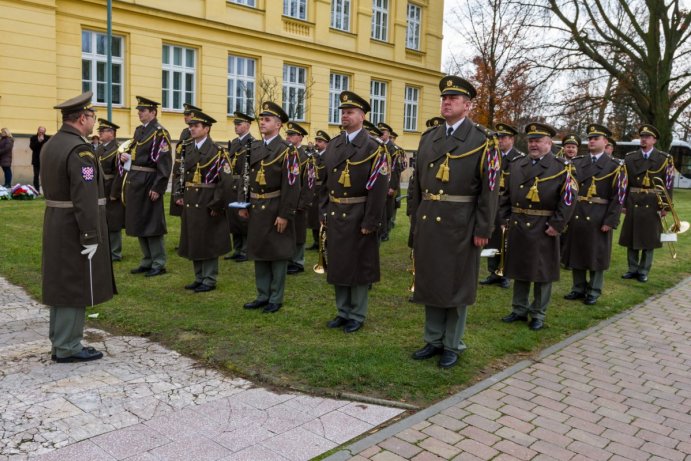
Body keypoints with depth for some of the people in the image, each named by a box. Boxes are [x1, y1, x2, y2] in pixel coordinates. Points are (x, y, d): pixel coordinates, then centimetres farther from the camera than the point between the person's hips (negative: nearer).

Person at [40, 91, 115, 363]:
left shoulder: (50, 145, 11)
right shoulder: (80, 150, -19)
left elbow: (50, 187, 16)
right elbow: (85, 199, -25)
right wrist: (91, 237, -22)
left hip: (55, 224, 9)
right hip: (76, 229, -9)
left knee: (60, 284, 15)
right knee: (76, 288, 0)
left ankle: (59, 343, 25)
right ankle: (68, 348, 9)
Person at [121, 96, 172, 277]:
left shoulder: (160, 132, -11)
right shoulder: (139, 130, 14)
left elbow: (165, 163, -16)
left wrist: (158, 188, -20)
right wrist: (126, 156, 2)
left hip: (149, 183, -8)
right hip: (134, 181, 9)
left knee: (151, 224, -2)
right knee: (138, 223, 13)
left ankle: (159, 264, 8)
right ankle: (147, 261, 24)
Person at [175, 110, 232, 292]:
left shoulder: (217, 152, -11)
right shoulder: (187, 150, 10)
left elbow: (226, 181, -17)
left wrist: (217, 205, -17)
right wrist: (179, 195, 8)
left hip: (207, 204, -7)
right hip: (190, 203, 7)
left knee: (208, 242, 2)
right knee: (193, 242, 13)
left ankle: (209, 280, 14)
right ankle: (199, 278, 26)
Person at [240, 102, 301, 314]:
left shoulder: (287, 150, -10)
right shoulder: (254, 148, 11)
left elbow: (291, 185, -15)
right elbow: (248, 178, 14)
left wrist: (284, 214, -18)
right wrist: (244, 205, 8)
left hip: (276, 209, -7)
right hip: (256, 209, 7)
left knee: (277, 255, 3)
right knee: (258, 252, 13)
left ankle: (276, 299, 15)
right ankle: (262, 296, 25)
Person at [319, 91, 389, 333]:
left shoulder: (373, 148, -9)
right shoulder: (332, 145, 9)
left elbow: (378, 188, -14)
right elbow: (325, 181, 13)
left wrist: (370, 222, -17)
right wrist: (323, 212, 8)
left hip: (358, 216, -6)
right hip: (334, 215, 6)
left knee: (359, 266, 5)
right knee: (338, 265, 13)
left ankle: (357, 316, 19)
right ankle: (343, 312, 28)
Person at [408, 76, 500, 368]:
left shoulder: (482, 141, -4)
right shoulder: (428, 139, 11)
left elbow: (490, 188, -8)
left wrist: (483, 230, -12)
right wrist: (416, 218, 11)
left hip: (460, 225, -5)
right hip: (428, 223, 5)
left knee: (456, 285, 5)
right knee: (429, 281, 12)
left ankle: (452, 345, 20)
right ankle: (433, 340, 27)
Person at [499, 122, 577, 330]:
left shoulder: (562, 168, -4)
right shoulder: (515, 165, 10)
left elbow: (569, 198, -10)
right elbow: (506, 194, 13)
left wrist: (557, 225, -15)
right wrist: (506, 218, 5)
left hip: (543, 230, -4)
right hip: (517, 227, 5)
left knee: (542, 273, 5)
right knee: (519, 269, 14)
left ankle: (538, 314, 18)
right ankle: (519, 309, 27)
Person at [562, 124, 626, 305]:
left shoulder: (615, 166, -1)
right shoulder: (576, 162, 10)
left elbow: (618, 197, -6)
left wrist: (610, 221, -13)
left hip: (599, 218, -4)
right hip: (576, 215, 4)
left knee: (596, 255, 5)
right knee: (576, 253, 10)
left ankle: (594, 292, 17)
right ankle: (578, 288, 24)